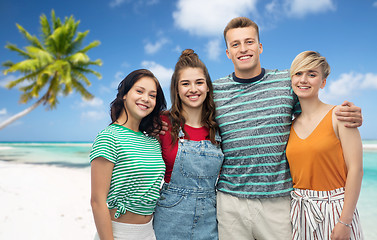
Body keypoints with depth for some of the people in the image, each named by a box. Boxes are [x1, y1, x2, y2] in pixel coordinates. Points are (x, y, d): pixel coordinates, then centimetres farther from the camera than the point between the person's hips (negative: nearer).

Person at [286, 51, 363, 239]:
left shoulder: (338, 115, -8)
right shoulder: (291, 125, 4)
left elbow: (355, 170, -12)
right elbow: (292, 173, 9)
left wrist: (345, 222, -14)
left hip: (335, 208, -3)